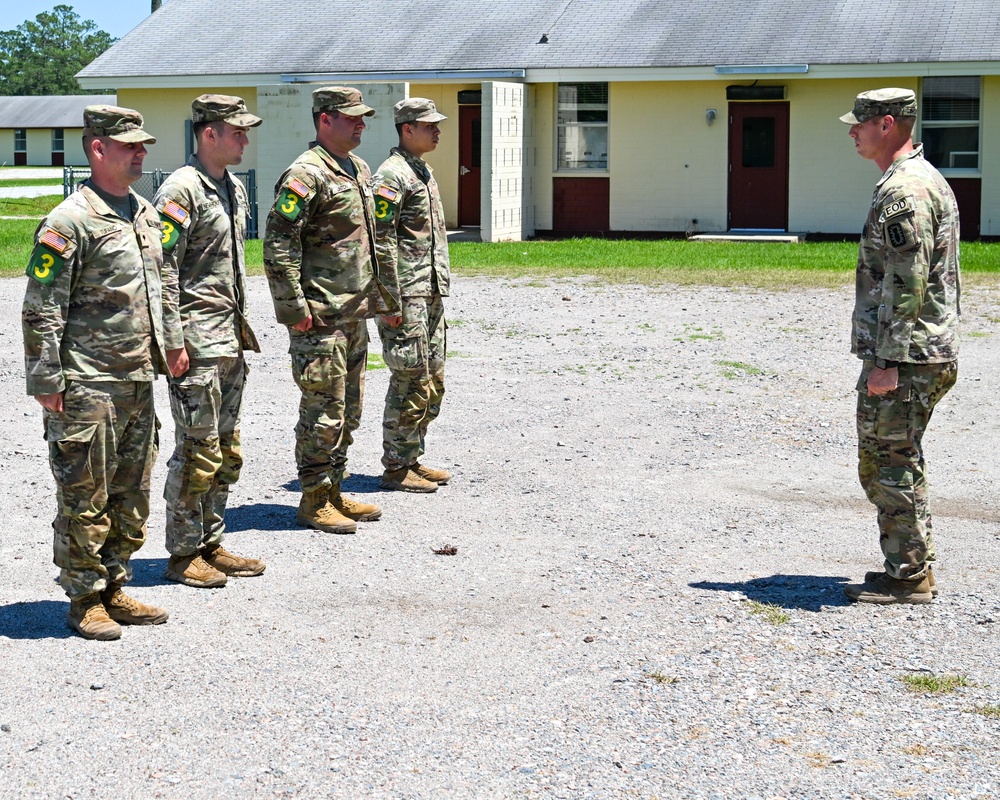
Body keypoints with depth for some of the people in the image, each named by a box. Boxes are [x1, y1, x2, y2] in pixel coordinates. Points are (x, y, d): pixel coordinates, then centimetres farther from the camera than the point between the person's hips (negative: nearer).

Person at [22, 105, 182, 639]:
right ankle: (84, 600, 11)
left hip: (138, 381, 8)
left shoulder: (145, 214, 13)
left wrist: (171, 341, 19)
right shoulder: (70, 221, -12)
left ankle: (115, 588, 25)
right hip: (88, 386, -8)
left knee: (132, 495, 13)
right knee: (85, 498, 1)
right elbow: (41, 311, -13)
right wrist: (46, 382, -15)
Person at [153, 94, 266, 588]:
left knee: (226, 451, 13)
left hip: (229, 339, 9)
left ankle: (211, 546, 22)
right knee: (197, 451, -4)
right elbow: (161, 270, -17)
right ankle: (183, 556, 6)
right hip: (196, 342, -9)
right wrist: (173, 341, -19)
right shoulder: (181, 191, -13)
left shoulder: (234, 189, 15)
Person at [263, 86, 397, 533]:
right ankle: (314, 503, 6)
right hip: (320, 318, -9)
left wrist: (380, 297, 21)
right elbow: (278, 245, -18)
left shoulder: (360, 170, 15)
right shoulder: (306, 174, -14)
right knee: (323, 412, -4)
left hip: (355, 315, 9)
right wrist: (293, 308, -20)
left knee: (348, 411, 15)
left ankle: (333, 492, 25)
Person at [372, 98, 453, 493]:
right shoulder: (391, 176, -13)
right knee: (411, 380, -6)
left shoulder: (423, 172, 18)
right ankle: (396, 468, 2)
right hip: (407, 295, -10)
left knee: (432, 380, 13)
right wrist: (390, 300, -20)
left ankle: (411, 457, 22)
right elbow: (380, 241, -18)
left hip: (431, 293, 10)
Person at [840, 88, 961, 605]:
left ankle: (909, 580, 2)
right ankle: (912, 568, 23)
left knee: (891, 465, -4)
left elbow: (905, 284, -23)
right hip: (928, 354, 11)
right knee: (892, 464, 17)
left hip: (904, 359, -11)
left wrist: (887, 361, -22)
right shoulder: (925, 180, 17)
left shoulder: (904, 190, -17)